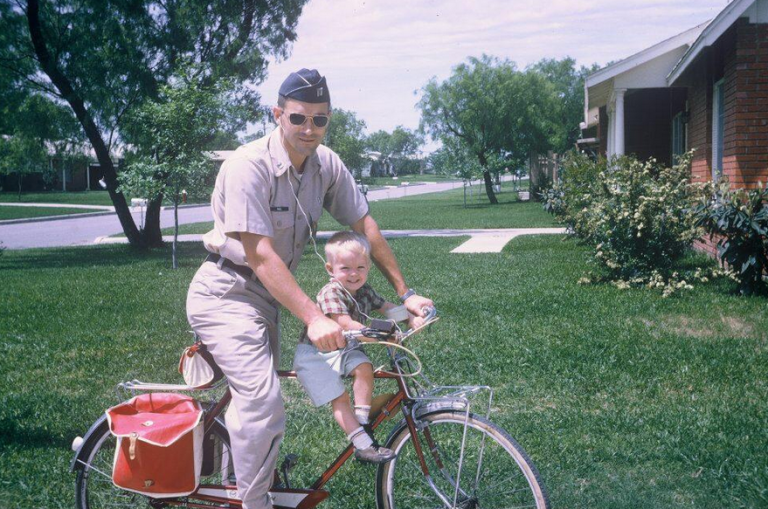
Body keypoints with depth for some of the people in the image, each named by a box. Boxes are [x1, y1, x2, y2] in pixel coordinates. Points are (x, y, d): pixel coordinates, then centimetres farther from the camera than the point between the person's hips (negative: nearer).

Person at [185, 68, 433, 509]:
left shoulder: (327, 165, -5)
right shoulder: (249, 166, -24)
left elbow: (366, 226, 3)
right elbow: (261, 256, -29)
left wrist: (405, 293, 2)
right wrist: (314, 318, -35)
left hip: (266, 297, 7)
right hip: (227, 295, -7)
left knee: (254, 400, 19)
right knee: (263, 402, -20)